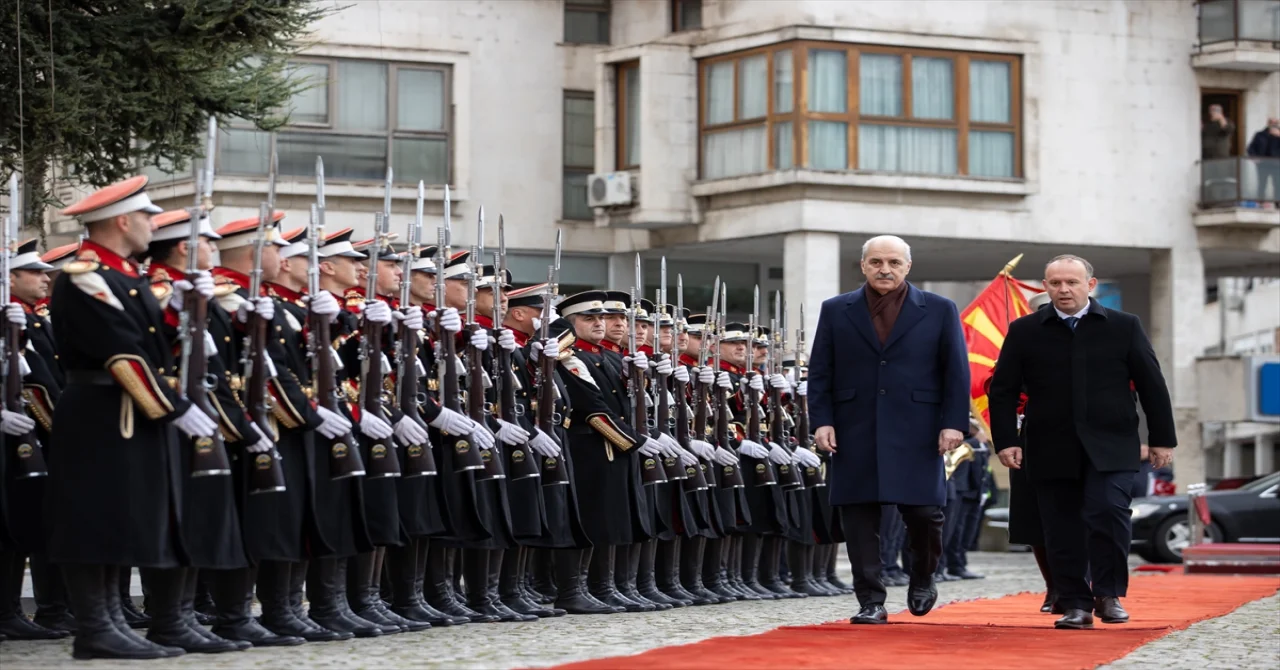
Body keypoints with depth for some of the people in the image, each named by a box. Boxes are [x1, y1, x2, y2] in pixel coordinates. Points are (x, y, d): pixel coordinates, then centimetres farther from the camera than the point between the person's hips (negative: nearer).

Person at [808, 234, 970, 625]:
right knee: (859, 518, -1)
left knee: (924, 512, -3)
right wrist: (822, 421, -3)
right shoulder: (836, 312, 9)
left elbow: (956, 372, 4)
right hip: (855, 434, 1)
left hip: (916, 433, -1)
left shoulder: (939, 311, 6)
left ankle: (923, 578, 25)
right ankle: (871, 602, 6)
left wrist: (953, 423, -6)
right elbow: (820, 372, 8)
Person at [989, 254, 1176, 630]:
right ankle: (1076, 604, 9)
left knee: (1107, 511, -18)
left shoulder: (1124, 327, 6)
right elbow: (1003, 390, 7)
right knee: (1063, 530, 1)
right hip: (1051, 450, 1)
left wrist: (1163, 439, 5)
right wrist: (1005, 440, -2)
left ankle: (1109, 594, -3)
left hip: (1110, 446, -1)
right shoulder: (1024, 332, 6)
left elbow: (1151, 385, 8)